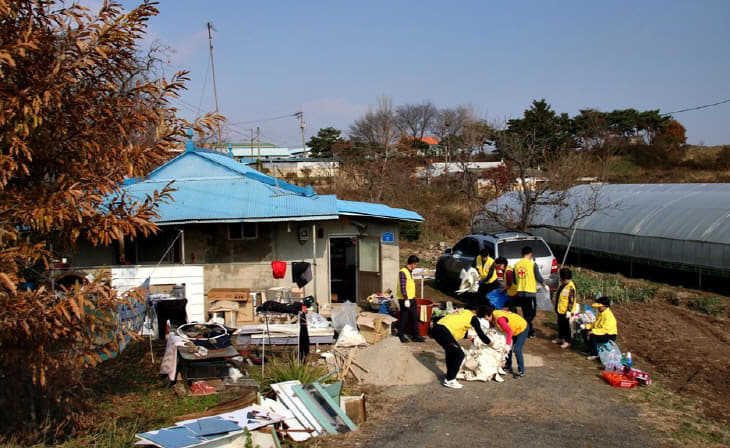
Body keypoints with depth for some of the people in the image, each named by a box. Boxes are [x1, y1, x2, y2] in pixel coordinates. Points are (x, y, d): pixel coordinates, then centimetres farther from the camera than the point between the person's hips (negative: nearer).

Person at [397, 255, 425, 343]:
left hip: (412, 299, 9)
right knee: (404, 318, 2)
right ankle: (400, 335, 15)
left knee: (414, 317, 10)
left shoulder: (410, 272, 12)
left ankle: (415, 336, 17)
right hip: (405, 300, -9)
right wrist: (406, 299, -23)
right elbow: (402, 287, -22)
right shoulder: (403, 272, -17)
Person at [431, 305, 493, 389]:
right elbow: (480, 334, 10)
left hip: (435, 328, 9)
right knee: (459, 354, 1)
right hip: (443, 332, -9)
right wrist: (490, 343, 25)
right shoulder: (473, 318, 5)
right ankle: (449, 380, 4)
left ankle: (450, 375, 36)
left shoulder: (464, 312, 27)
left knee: (451, 350, 29)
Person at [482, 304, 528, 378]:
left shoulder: (499, 318, -35)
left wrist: (508, 344, -28)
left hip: (522, 328, -9)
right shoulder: (493, 316, -9)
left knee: (517, 350, -11)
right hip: (514, 328, 9)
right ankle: (508, 366, 28)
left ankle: (521, 371, 1)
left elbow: (509, 331, -32)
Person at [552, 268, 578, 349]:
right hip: (560, 310, 9)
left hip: (566, 311, -9)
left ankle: (568, 341, 10)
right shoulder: (562, 285, 7)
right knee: (560, 325, 20)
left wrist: (569, 311, -20)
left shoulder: (570, 287, -21)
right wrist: (556, 307, 22)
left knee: (566, 326, 1)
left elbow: (571, 300, -20)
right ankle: (560, 338, 34)